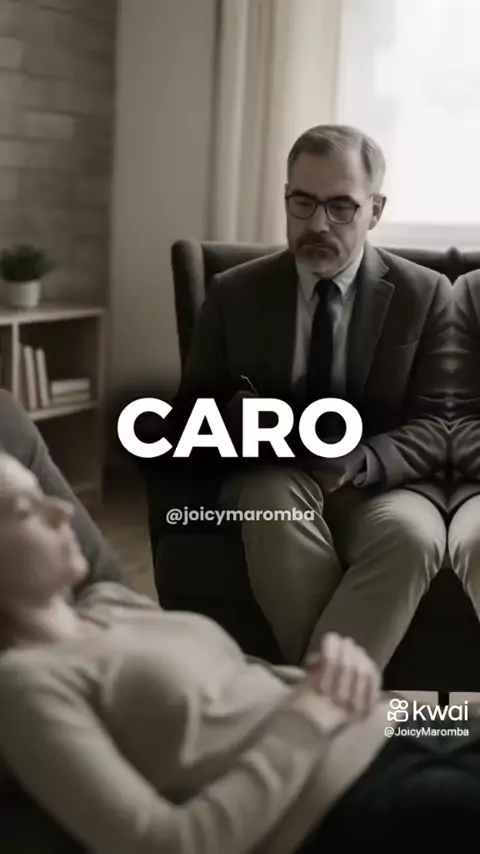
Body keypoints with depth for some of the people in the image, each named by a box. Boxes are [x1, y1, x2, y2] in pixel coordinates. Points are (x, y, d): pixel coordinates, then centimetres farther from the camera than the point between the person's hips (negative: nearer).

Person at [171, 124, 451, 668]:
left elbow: (438, 424, -3)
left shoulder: (426, 294, 2)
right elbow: (192, 406, 8)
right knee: (279, 504, -35)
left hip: (384, 483, 0)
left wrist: (363, 462, -24)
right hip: (273, 479, 1)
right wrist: (243, 417, -17)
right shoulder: (233, 293, 5)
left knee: (409, 535, -35)